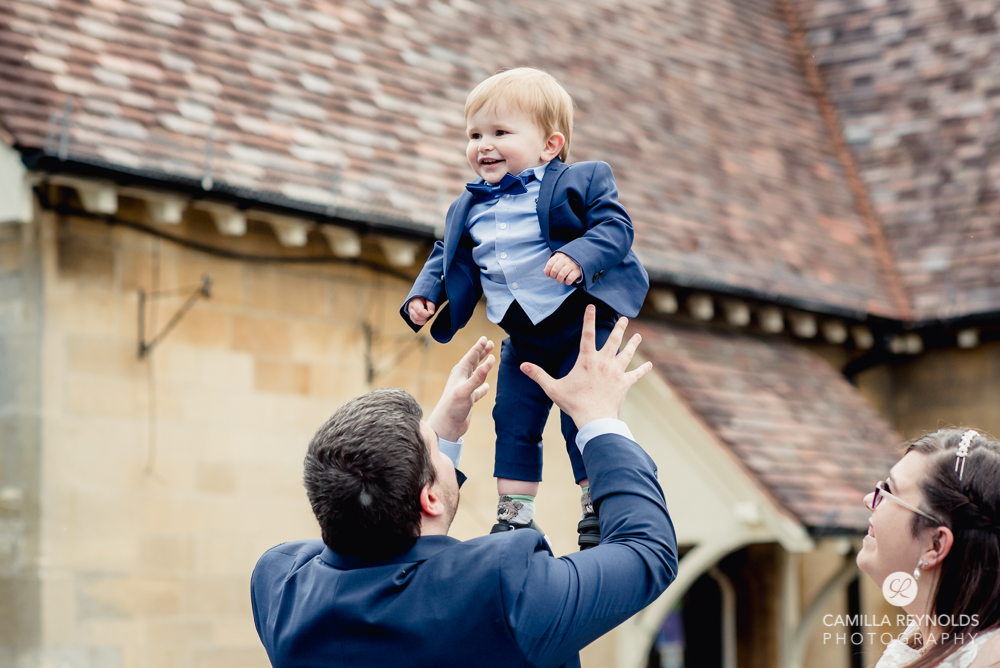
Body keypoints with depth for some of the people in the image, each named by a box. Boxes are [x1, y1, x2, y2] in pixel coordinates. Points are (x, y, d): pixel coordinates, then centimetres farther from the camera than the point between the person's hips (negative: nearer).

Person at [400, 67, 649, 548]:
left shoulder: (580, 182, -6)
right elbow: (446, 258, 20)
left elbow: (614, 228, -15)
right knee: (513, 421, 6)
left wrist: (578, 256, -32)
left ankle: (598, 512, 6)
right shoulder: (468, 210, 11)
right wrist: (423, 295, 3)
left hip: (581, 325, -6)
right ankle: (514, 517, 15)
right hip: (523, 341, 6)